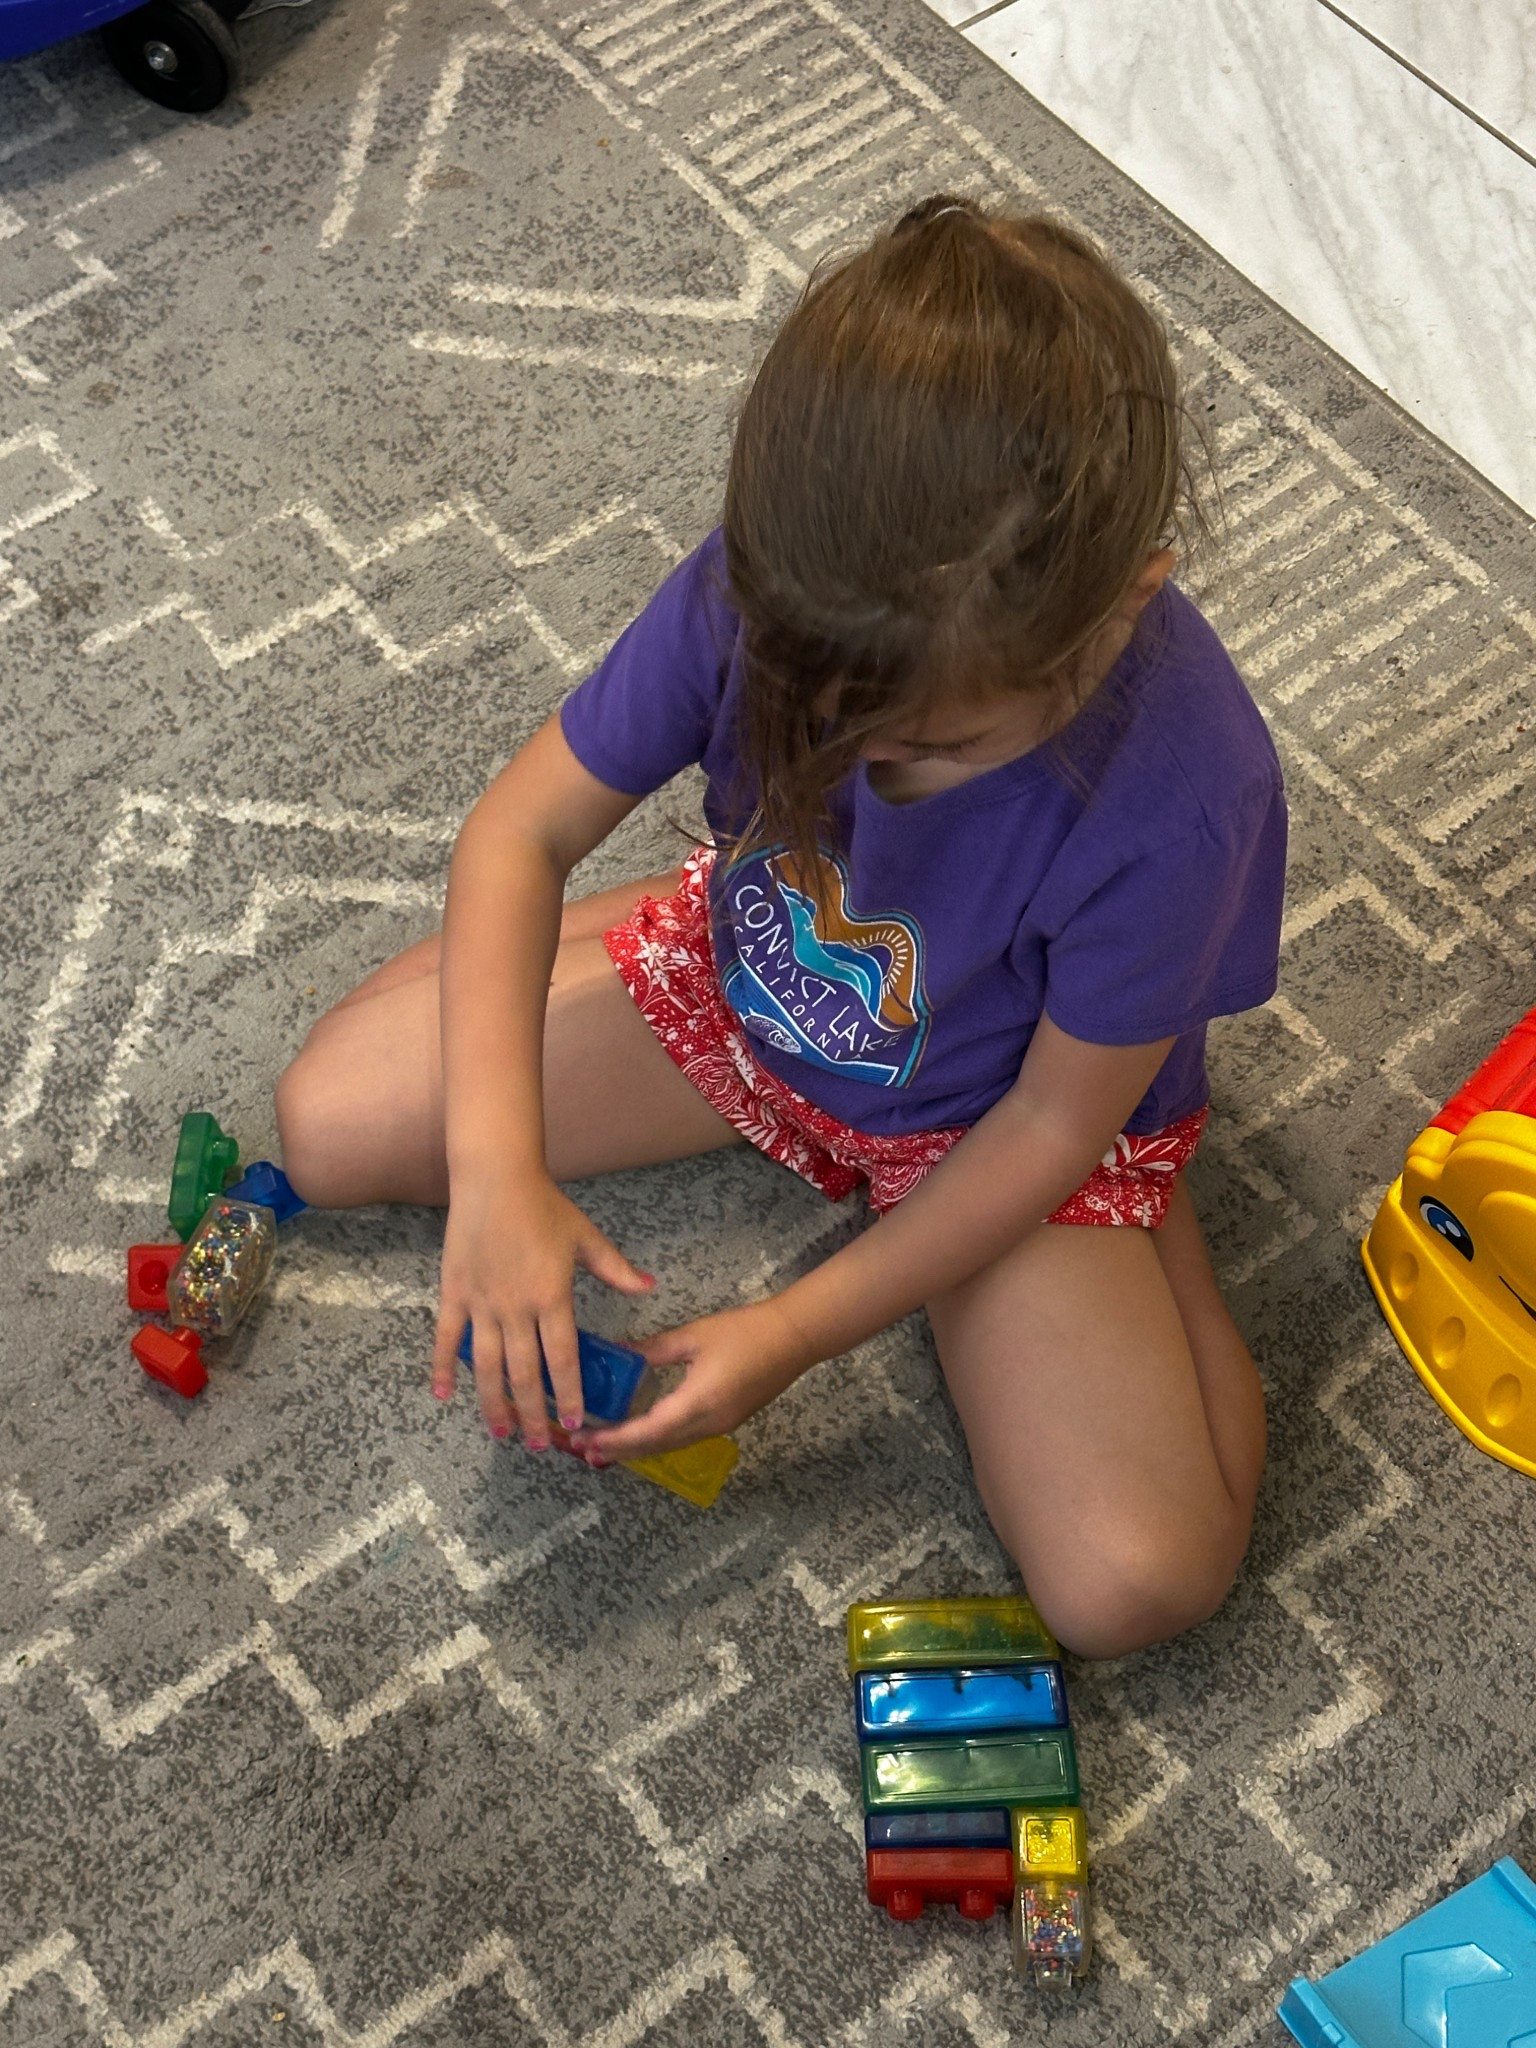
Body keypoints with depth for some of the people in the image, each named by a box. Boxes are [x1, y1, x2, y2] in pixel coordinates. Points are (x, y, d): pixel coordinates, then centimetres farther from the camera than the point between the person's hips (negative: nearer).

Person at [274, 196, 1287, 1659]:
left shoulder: (1182, 793, -38)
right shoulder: (760, 590, -29)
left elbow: (1057, 1122, -23)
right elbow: (520, 831, -18)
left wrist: (802, 1332, -23)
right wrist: (497, 1165, -30)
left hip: (999, 1118, -3)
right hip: (747, 982, 4)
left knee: (1135, 1581, -19)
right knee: (329, 1126, 2)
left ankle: (1153, 1211, 10)